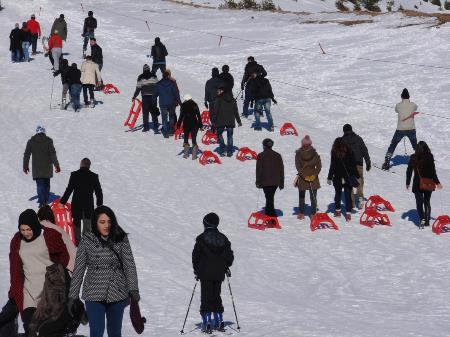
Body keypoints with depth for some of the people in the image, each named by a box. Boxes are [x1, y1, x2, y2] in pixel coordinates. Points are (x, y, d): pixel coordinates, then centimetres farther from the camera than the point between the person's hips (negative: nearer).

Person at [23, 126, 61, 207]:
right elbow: (53, 154, -9)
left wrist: (25, 166, 13)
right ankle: (45, 201, 22)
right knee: (46, 184, 16)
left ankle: (41, 201, -13)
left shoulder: (31, 141, 1)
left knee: (39, 184, 0)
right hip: (47, 167, 0)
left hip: (36, 167, 0)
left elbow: (26, 154, 4)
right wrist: (56, 165, -6)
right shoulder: (48, 141, -4)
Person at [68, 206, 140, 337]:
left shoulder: (121, 239, -2)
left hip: (117, 295, 1)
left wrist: (133, 289, -14)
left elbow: (129, 265, -3)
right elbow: (78, 269, 1)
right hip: (94, 295, -1)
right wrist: (73, 296, 0)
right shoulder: (87, 241, -3)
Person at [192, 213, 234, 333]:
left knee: (206, 297, 0)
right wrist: (226, 267, 24)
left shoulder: (202, 238, -8)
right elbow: (230, 255, 8)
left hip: (205, 274, -4)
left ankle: (207, 324, -6)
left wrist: (196, 269, 7)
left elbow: (196, 255, -6)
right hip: (219, 274, 4)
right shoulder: (223, 238, 5)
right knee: (216, 296, 15)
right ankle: (219, 322, 14)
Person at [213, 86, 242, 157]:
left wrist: (213, 121, -7)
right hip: (230, 121, 4)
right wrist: (239, 121, 17)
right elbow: (236, 112, 11)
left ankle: (222, 149, -1)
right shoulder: (232, 99, 9)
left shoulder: (218, 99, -7)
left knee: (219, 134, 12)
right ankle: (229, 151, 10)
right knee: (230, 136, 11)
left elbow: (215, 111, -10)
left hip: (221, 122, -4)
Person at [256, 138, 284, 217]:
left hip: (265, 181, -4)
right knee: (270, 197, 20)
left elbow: (259, 170, -7)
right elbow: (281, 169, 8)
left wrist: (258, 182, 0)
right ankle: (268, 211, 32)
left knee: (269, 198, -3)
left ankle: (272, 214, -13)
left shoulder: (261, 156, -7)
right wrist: (281, 183, 14)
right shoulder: (277, 155, 6)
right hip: (275, 182, 4)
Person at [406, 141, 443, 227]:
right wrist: (437, 183, -3)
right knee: (427, 202, 15)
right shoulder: (429, 157, -12)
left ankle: (422, 219, -13)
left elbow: (409, 171, 0)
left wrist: (408, 183, 10)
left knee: (419, 203, 7)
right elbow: (433, 172, -13)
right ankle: (427, 221, 17)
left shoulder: (413, 158, -6)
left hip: (417, 184, 0)